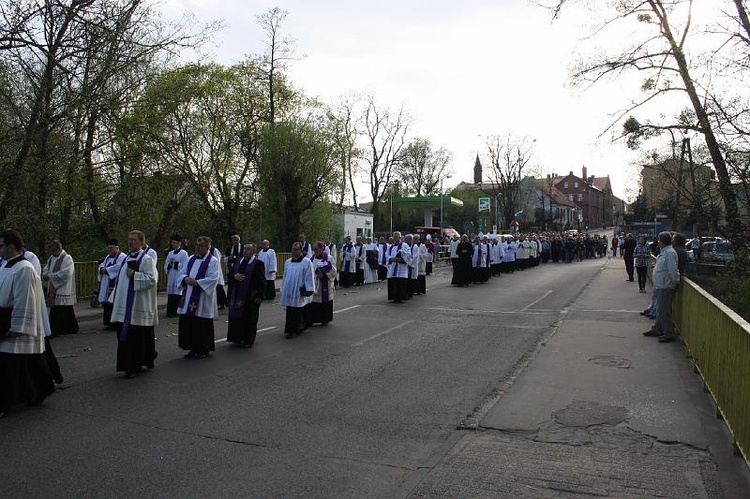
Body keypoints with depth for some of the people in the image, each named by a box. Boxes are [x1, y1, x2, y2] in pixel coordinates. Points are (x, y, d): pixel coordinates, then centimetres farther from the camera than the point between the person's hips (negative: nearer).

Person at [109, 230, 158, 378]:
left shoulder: (147, 259, -9)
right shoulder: (127, 258, 15)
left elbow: (152, 279, -19)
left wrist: (134, 275, -21)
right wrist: (115, 297, 22)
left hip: (138, 306, -8)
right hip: (124, 305, 8)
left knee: (136, 337, -2)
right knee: (124, 336, 11)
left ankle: (133, 367, 8)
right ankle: (127, 365, 23)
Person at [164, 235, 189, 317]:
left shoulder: (183, 253, -2)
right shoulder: (170, 253, 16)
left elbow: (185, 266, -8)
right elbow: (165, 266, 13)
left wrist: (176, 263, -17)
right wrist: (170, 264, -8)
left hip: (179, 277, -5)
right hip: (171, 277, 5)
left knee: (177, 295, -9)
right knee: (170, 294, 3)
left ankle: (176, 311, -4)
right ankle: (170, 311, 8)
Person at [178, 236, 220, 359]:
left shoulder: (212, 261, -7)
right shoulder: (192, 259, 13)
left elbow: (213, 279, -16)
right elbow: (182, 272, 15)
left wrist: (196, 282, -19)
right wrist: (186, 279, -7)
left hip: (203, 299, -6)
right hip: (189, 298, 7)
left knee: (202, 325, 0)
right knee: (188, 323, 8)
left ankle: (204, 350, 12)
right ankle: (193, 348, 20)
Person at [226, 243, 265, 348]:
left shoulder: (258, 264, -7)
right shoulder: (238, 261, 11)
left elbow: (262, 281, -9)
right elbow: (230, 273, 12)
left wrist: (259, 296, -15)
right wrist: (234, 276, -12)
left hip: (250, 296, -6)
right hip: (236, 295, 6)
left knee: (249, 319, 2)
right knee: (236, 317, 11)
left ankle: (248, 340, 13)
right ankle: (238, 338, 25)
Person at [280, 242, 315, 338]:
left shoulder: (306, 262, -4)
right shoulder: (288, 262, 11)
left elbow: (309, 277, -6)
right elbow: (285, 276, 18)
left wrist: (308, 291, -10)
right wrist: (283, 289, 16)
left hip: (300, 292, -5)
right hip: (289, 291, 5)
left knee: (297, 312, -2)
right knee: (290, 312, 6)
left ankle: (294, 330, 5)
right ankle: (290, 330, 15)